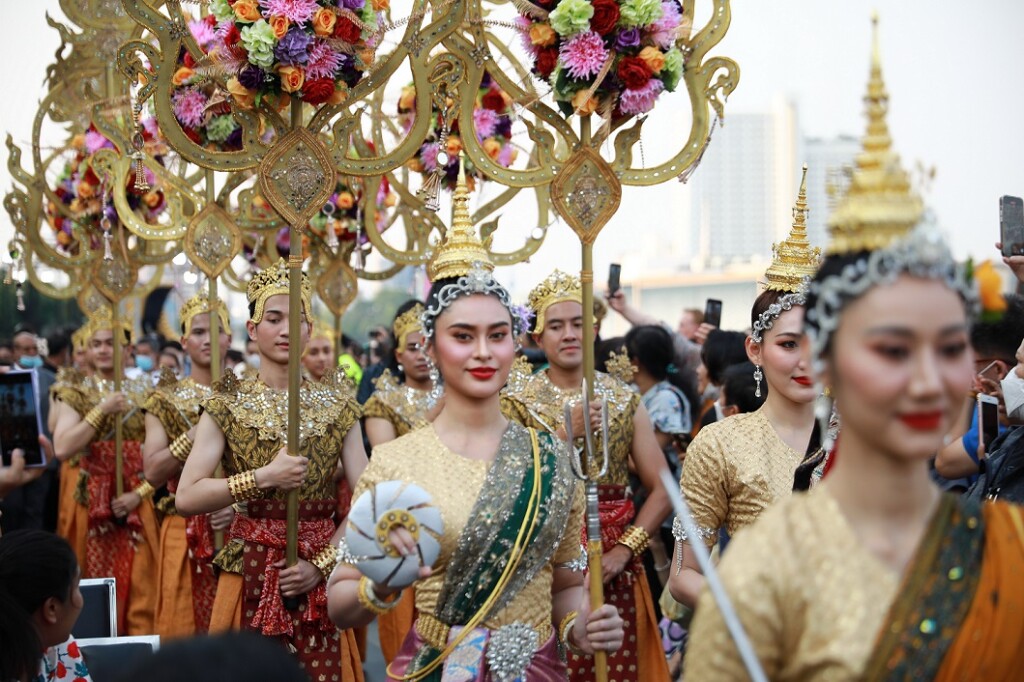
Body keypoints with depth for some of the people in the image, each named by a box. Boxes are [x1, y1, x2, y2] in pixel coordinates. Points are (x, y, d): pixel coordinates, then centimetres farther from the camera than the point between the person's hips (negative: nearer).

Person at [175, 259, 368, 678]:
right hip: (250, 572, -1)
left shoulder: (337, 406, 4)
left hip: (318, 579, 1)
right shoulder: (228, 406, 0)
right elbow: (186, 498, -10)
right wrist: (263, 478, -19)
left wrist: (322, 564, -12)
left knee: (320, 670, 2)